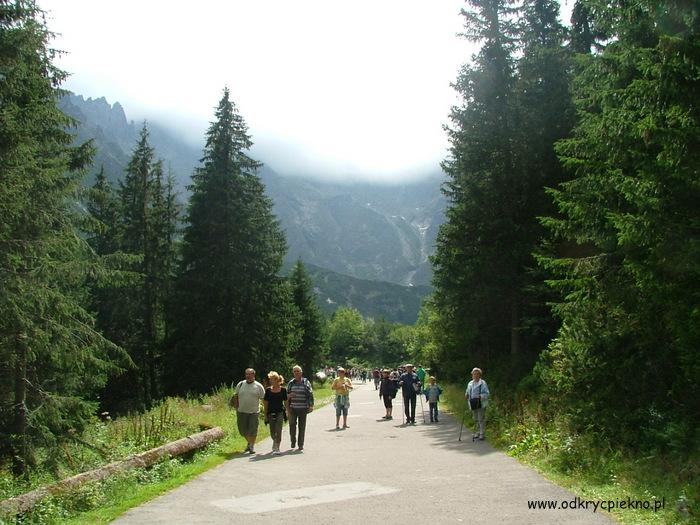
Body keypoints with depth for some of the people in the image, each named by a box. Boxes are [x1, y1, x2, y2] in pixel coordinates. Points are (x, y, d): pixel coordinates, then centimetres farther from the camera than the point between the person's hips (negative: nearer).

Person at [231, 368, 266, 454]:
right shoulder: (240, 384, 6)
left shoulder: (258, 386, -1)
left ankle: (252, 446, 10)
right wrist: (236, 406, 8)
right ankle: (249, 443, 32)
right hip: (241, 411, 3)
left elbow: (264, 398, 3)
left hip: (254, 412, -3)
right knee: (243, 430, 9)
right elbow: (235, 396, 15)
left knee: (252, 430, -3)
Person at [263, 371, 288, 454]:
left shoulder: (283, 390, -2)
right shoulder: (268, 390, 2)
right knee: (272, 432, 9)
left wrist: (287, 413, 3)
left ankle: (277, 448, -5)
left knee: (278, 430, -11)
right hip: (271, 413, 2)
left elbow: (285, 402, 4)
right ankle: (275, 443, 39)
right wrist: (265, 415, 3)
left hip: (280, 412, -2)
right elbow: (266, 403, 5)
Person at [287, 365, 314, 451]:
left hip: (303, 408, -1)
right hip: (292, 408, 1)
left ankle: (301, 445, 9)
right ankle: (293, 441, 13)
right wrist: (289, 395, -7)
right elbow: (286, 395, 16)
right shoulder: (291, 383, 9)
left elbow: (310, 394, 0)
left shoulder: (306, 382, 3)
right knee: (292, 425, -6)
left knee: (302, 426, 2)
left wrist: (311, 405, -8)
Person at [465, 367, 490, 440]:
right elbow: (467, 392, 24)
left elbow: (487, 393, -8)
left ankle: (482, 434, 1)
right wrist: (466, 395, 2)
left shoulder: (483, 383, -5)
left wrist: (480, 397, -24)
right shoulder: (470, 383, 13)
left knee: (481, 419, -6)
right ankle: (479, 432, 27)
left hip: (481, 404, -6)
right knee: (476, 419, 14)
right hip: (473, 404, 6)